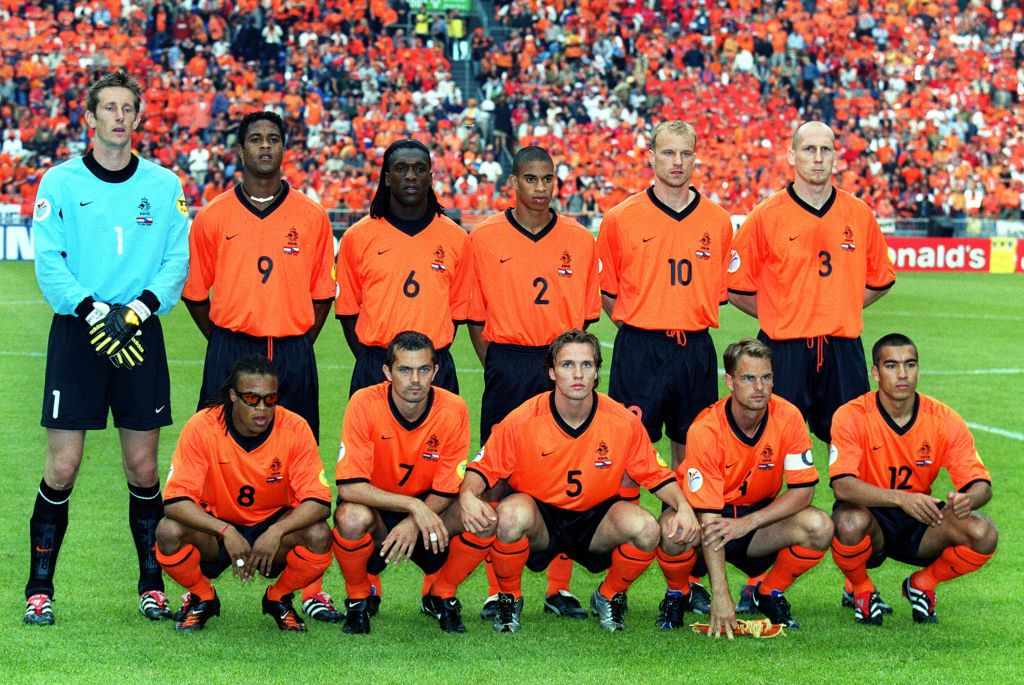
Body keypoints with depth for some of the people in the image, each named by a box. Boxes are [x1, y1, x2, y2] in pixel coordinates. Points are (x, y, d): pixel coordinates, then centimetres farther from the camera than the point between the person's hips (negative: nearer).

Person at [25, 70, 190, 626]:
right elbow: (48, 263, -4)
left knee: (143, 467, 4)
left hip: (140, 335, 2)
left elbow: (177, 262, 3)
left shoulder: (164, 186, 8)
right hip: (75, 332, -2)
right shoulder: (60, 183, 3)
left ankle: (152, 585, 16)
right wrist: (93, 311, -16)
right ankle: (40, 589, 6)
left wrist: (135, 311, -12)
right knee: (62, 467, -4)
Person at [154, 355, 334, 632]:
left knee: (319, 536, -29)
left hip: (273, 528, 1)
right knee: (168, 532, -31)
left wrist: (276, 532, -37)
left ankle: (279, 599, 4)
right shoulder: (201, 427, -19)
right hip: (215, 526, 0)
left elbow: (319, 502, -19)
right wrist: (226, 532, -38)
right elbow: (175, 500, -24)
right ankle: (201, 599, 3)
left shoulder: (295, 428, -17)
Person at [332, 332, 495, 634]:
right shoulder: (364, 404, -21)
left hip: (426, 510, 2)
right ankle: (358, 599, -5)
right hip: (375, 507, -2)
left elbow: (446, 491, -9)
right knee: (352, 517, -37)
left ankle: (440, 596, 3)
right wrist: (414, 505, -33)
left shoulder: (454, 409, -15)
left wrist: (414, 523, -28)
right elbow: (349, 486, -25)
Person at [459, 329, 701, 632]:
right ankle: (509, 598, -4)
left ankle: (609, 597, 5)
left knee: (646, 529, -28)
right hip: (539, 520, -1)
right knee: (511, 515, -36)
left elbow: (656, 475, 1)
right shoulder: (522, 420, -14)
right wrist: (467, 495, -30)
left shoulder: (624, 422, -10)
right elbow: (483, 468, -7)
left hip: (596, 521, 2)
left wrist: (684, 507, -18)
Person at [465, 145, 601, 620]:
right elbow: (474, 316, 6)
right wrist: (495, 367, 1)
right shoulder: (485, 238, 2)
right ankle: (499, 591, 6)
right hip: (507, 365, -2)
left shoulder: (579, 240, 7)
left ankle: (560, 588, 11)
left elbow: (588, 315, 10)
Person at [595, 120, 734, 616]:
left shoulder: (717, 222, 7)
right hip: (639, 349, -3)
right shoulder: (621, 219, 0)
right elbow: (606, 292, 6)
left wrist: (688, 319, 7)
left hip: (696, 350, 3)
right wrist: (640, 321, -2)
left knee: (690, 457, 7)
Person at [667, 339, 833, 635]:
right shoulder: (705, 430, -26)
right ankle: (677, 595, -2)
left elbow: (803, 490, -13)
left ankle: (769, 594, 3)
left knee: (819, 527, -25)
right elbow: (708, 517, -29)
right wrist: (720, 595, -36)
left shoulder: (788, 417, -17)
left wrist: (748, 522, -28)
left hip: (758, 513, 3)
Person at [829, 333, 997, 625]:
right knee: (849, 522, -38)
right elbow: (843, 485, -28)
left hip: (920, 524, 3)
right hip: (871, 517, -3)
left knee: (984, 535, -24)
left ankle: (921, 585, 6)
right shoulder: (852, 416, -16)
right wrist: (902, 499, -44)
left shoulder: (944, 419, -8)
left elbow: (981, 484, -9)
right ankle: (861, 590, -3)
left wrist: (967, 499, -35)